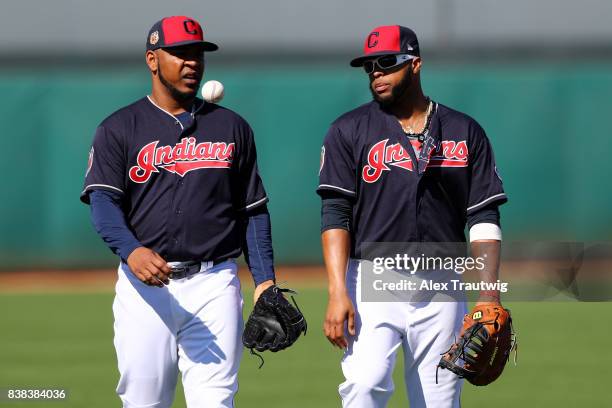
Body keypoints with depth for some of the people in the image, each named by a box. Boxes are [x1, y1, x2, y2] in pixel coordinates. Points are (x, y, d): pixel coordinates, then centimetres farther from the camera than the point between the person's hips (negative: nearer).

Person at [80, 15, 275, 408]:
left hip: (215, 285, 1)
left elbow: (253, 211, 14)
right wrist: (131, 251, -28)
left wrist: (265, 280, 3)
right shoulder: (119, 129, 5)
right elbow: (103, 202, -8)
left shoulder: (232, 127, 13)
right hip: (144, 284, -1)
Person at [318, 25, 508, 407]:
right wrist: (338, 292, -15)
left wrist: (489, 292, -7)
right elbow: (335, 214, -3)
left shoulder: (466, 133, 9)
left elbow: (484, 218, 6)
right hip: (372, 283, -2)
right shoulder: (349, 131, 5)